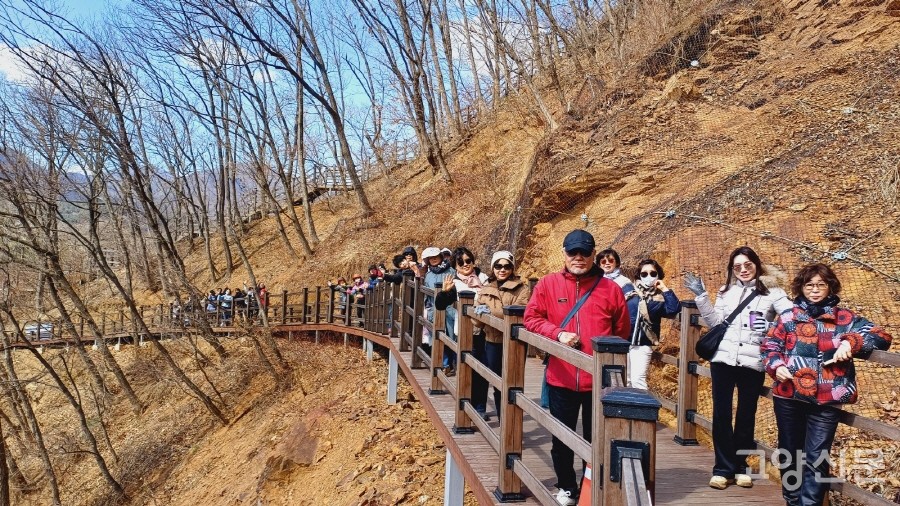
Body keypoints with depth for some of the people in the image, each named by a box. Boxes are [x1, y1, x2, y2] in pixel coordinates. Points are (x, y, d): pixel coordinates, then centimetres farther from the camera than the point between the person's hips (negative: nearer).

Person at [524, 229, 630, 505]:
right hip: (562, 377, 1)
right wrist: (558, 334, -16)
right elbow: (531, 318, -1)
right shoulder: (548, 284, 0)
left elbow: (622, 332, 5)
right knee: (562, 438, 12)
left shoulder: (611, 289, -1)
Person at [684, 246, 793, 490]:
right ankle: (723, 468, 10)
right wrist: (701, 295, -3)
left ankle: (740, 466, 23)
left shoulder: (772, 292, 3)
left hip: (753, 362, -1)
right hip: (723, 358, 2)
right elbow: (714, 321, 5)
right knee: (721, 412, 2)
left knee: (746, 414, 9)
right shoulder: (726, 291, 11)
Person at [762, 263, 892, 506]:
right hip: (788, 397, 2)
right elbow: (770, 345, 9)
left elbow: (882, 337, 3)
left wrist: (851, 341, -15)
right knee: (789, 453, 14)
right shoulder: (789, 316, 8)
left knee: (816, 458, -3)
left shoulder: (845, 318, 6)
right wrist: (776, 366, -11)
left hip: (826, 401, -2)